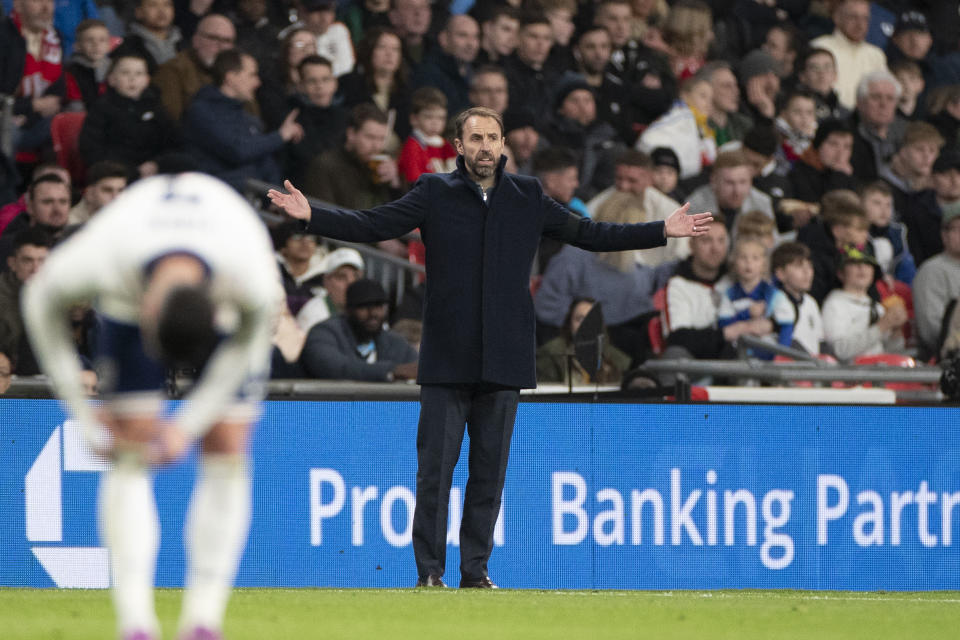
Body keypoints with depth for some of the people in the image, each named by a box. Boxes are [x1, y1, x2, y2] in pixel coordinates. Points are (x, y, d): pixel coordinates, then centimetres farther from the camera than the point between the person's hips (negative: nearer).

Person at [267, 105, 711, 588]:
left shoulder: (527, 199, 11)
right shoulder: (434, 194, 4)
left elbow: (588, 235, 17)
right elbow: (372, 225, -2)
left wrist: (662, 232, 14)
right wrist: (311, 217, -15)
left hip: (503, 363, 2)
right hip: (446, 361, -2)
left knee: (490, 472, 5)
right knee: (435, 469, -4)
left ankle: (476, 571, 12)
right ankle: (429, 572, 0)